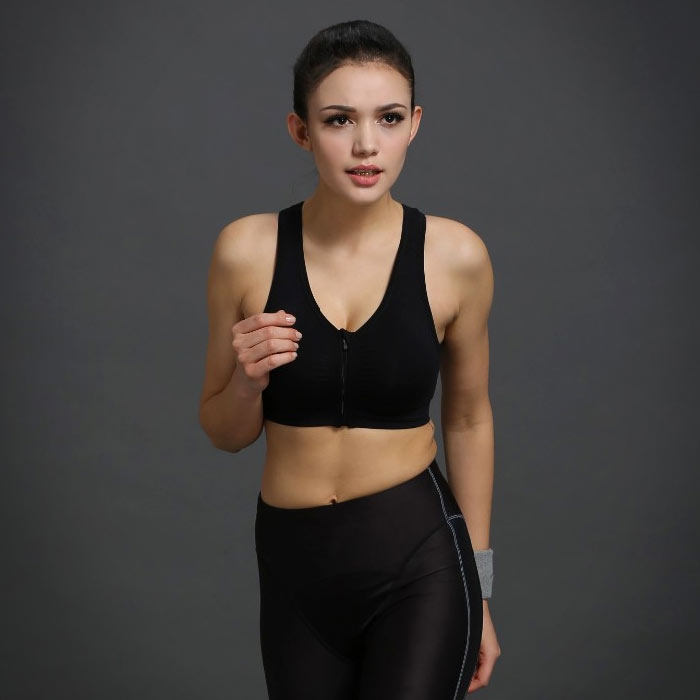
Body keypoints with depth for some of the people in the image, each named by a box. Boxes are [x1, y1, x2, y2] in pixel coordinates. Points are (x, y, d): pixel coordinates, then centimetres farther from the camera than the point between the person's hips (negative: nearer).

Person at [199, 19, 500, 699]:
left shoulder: (455, 254, -7)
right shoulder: (247, 248, -5)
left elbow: (468, 418, 7)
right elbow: (224, 434, 6)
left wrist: (479, 592, 10)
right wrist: (248, 382, -17)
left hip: (421, 563, -2)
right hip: (295, 565, 2)